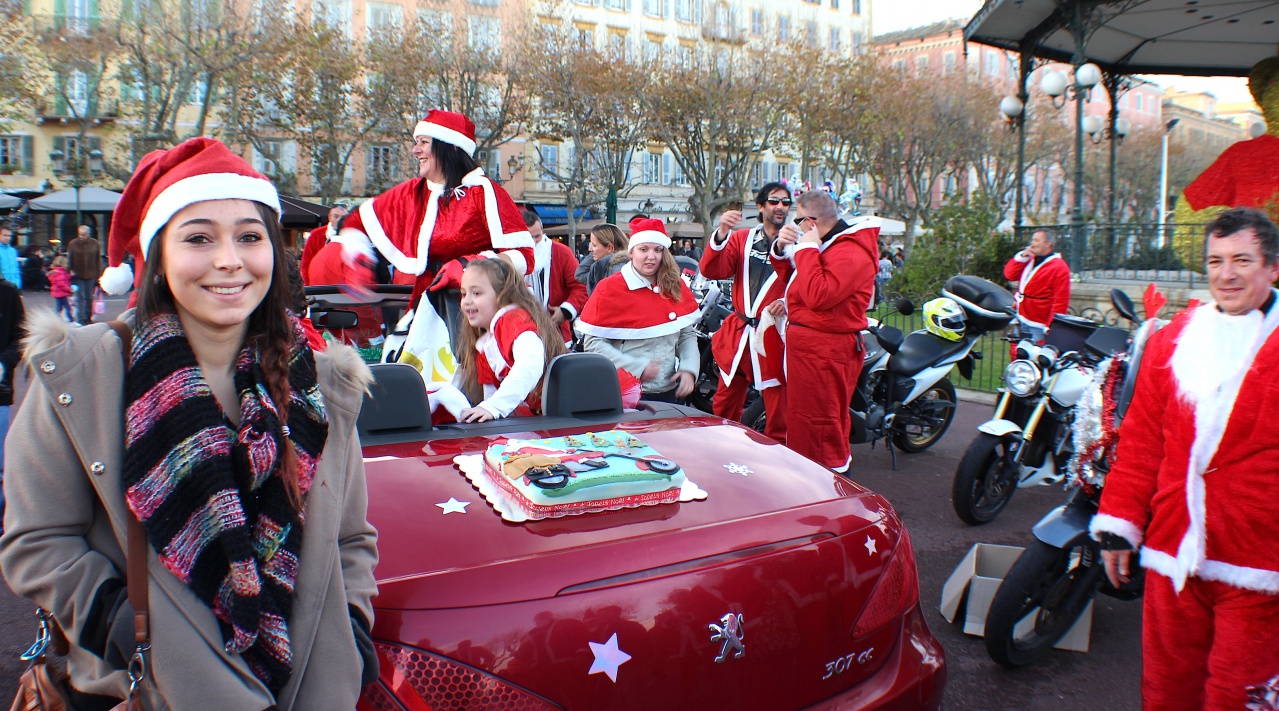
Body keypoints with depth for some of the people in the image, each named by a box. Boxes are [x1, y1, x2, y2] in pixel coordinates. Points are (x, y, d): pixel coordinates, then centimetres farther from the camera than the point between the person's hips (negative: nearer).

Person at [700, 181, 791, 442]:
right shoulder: (741, 238, 8)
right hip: (738, 334, 4)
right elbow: (713, 271, -4)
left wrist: (786, 302, -25)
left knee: (779, 416, 0)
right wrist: (722, 233, -19)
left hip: (774, 336, -4)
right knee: (723, 410, 15)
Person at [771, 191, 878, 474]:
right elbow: (793, 281, 21)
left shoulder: (850, 252, -18)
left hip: (825, 351, -11)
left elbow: (818, 295, -29)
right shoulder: (828, 245, 18)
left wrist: (807, 249, -20)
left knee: (820, 424, -6)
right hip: (807, 344, 11)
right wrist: (782, 250, 4)